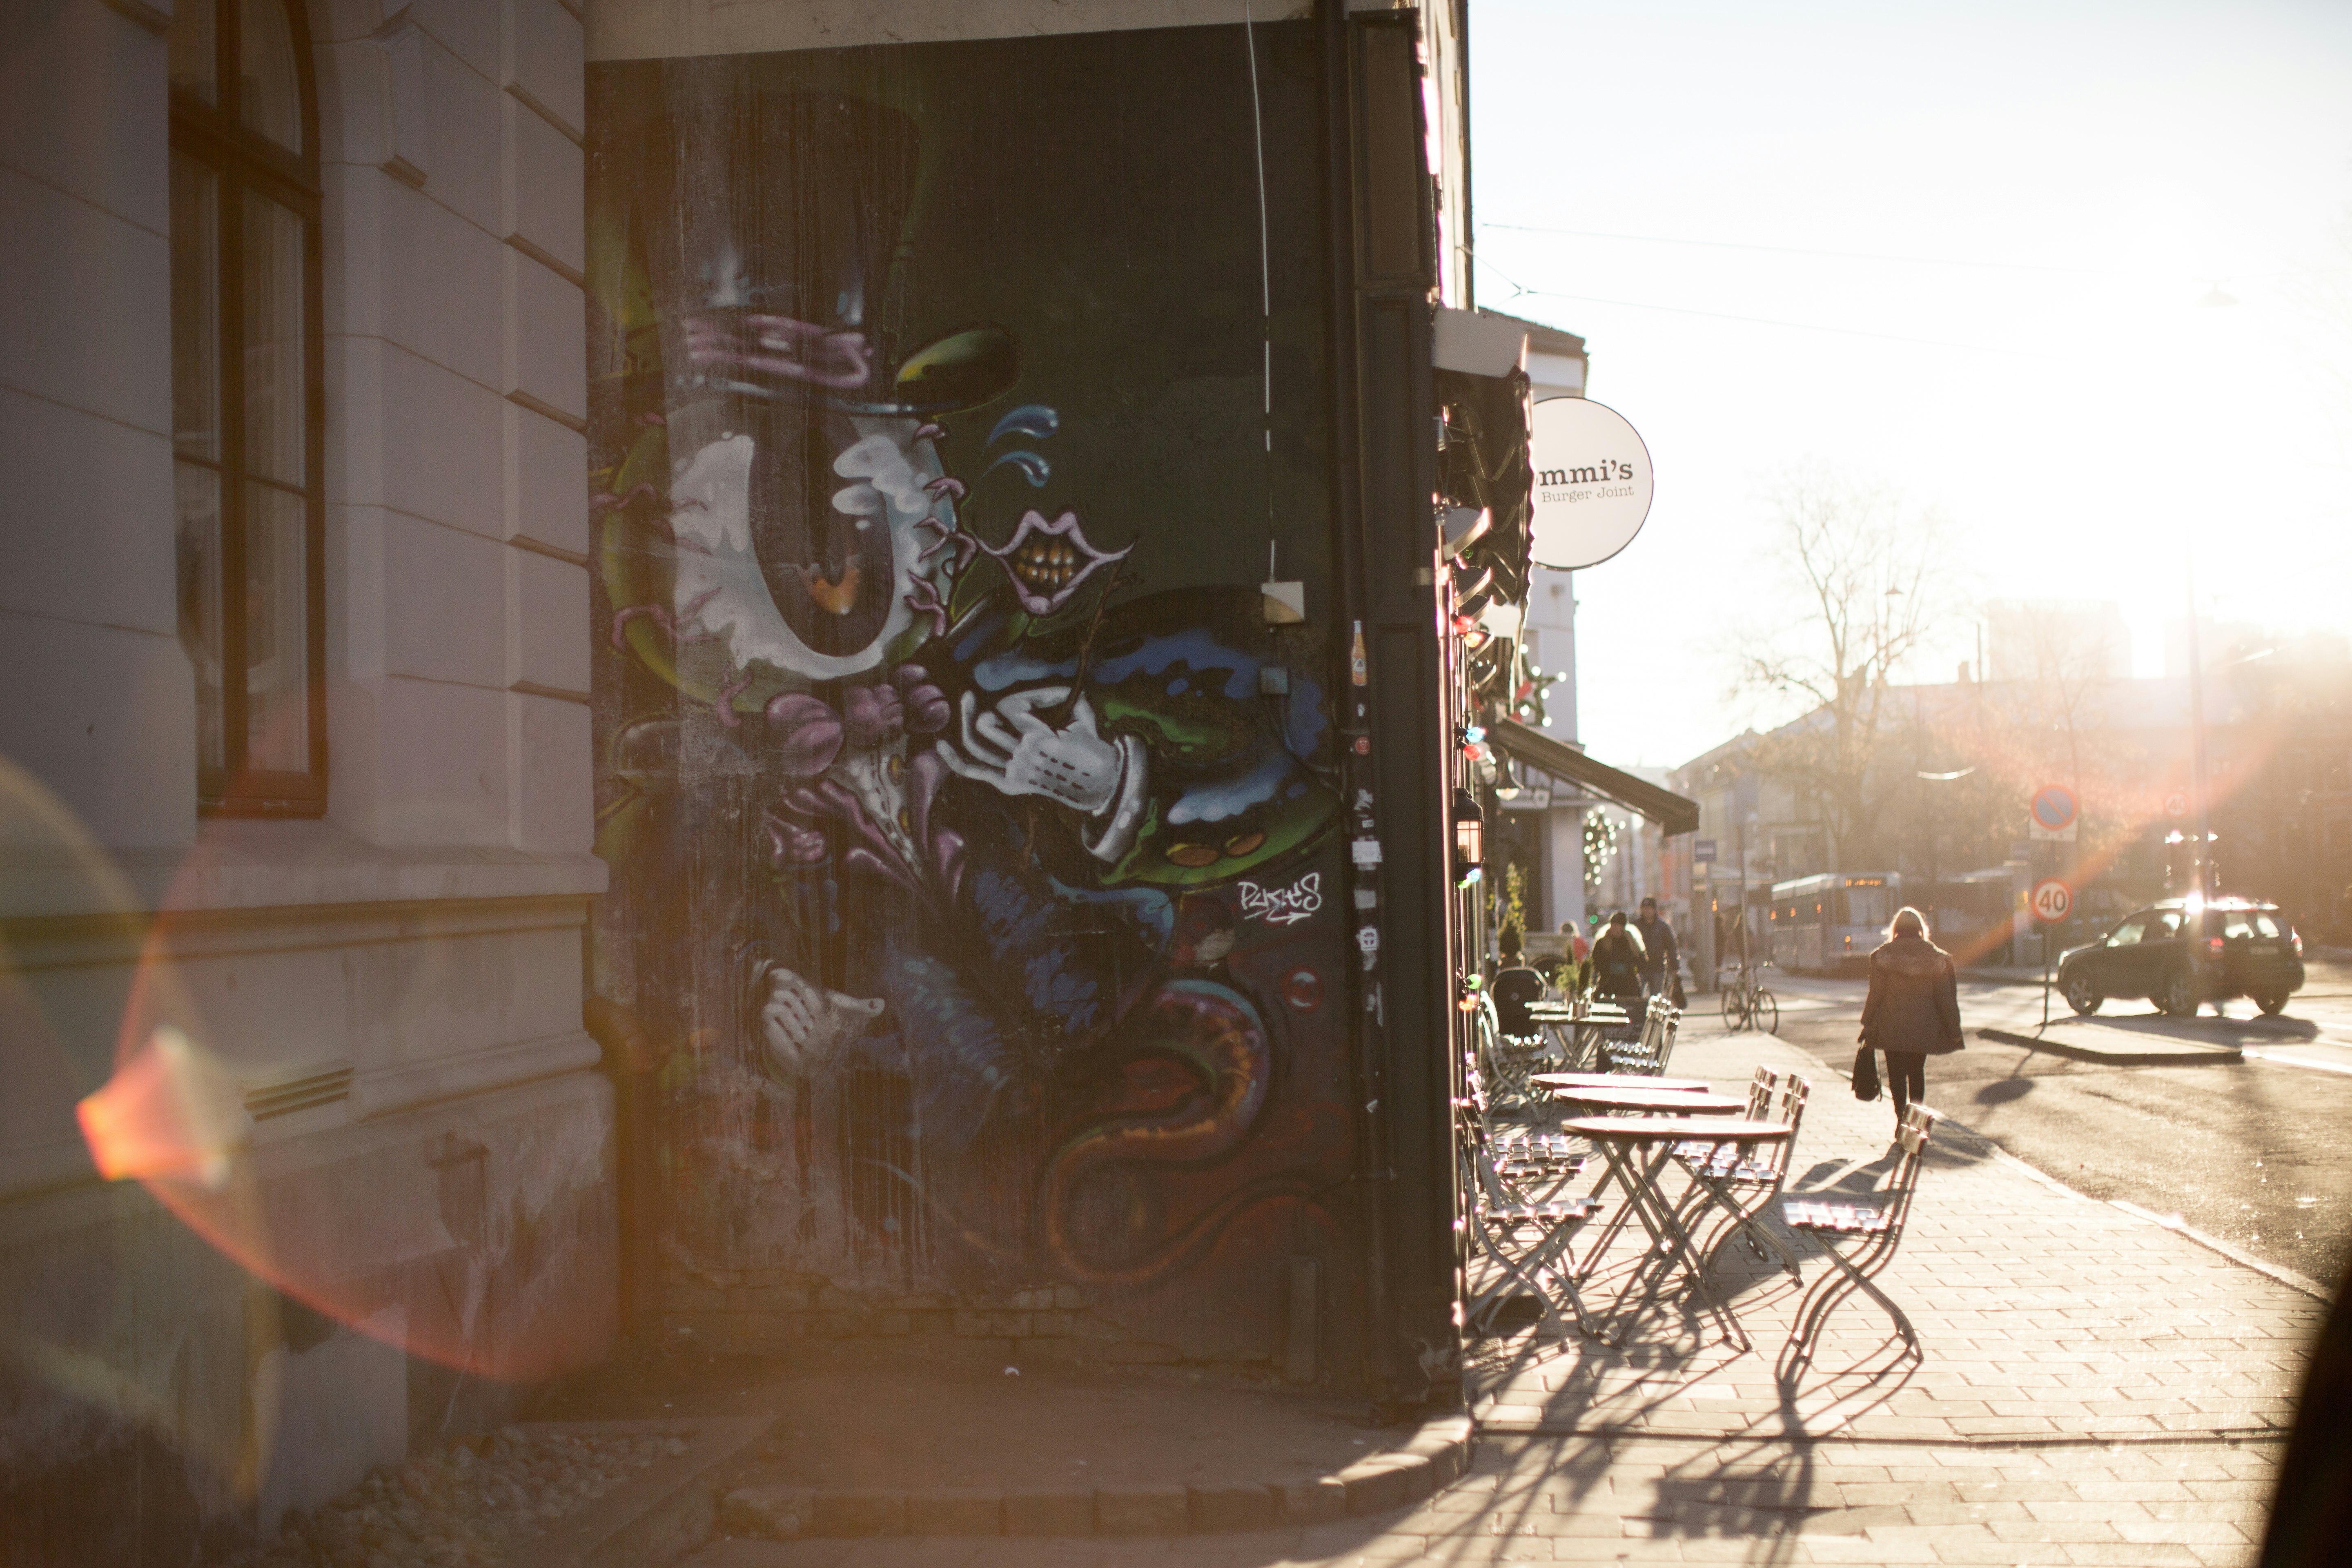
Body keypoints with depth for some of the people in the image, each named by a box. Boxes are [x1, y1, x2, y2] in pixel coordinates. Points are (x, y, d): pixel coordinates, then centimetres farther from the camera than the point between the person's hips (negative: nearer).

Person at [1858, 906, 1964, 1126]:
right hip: (1924, 1027, 2)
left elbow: (1876, 994, -4)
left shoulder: (1884, 955, -5)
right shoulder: (1936, 957, 0)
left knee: (1897, 1074, 2)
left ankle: (1902, 1116, -8)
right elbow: (1945, 997, 2)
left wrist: (1868, 1026, 2)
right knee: (1917, 1072, 17)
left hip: (1892, 1027, -2)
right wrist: (1953, 1029, 7)